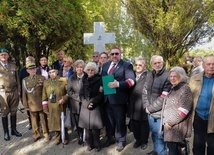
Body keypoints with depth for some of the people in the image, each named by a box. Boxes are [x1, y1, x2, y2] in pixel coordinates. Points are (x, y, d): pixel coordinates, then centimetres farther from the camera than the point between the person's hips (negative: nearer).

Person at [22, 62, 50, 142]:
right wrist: (26, 105, 2)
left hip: (41, 104, -1)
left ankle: (46, 133, 23)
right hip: (32, 104, 1)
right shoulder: (25, 80, 3)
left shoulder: (42, 78, -1)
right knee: (34, 120, 11)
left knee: (43, 119, 8)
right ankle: (36, 134, 27)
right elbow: (24, 93, 3)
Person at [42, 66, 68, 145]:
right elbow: (44, 96, 8)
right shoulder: (46, 82, 5)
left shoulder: (63, 81, -6)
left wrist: (64, 99, -18)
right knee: (54, 122, 8)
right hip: (51, 108, 3)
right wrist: (45, 107, 5)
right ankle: (58, 138, 27)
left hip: (61, 106, -3)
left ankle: (65, 138, 26)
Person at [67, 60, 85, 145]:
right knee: (77, 121, 5)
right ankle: (80, 137, 22)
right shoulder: (71, 78, 7)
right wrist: (78, 98, -7)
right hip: (75, 104, 3)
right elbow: (69, 91, 3)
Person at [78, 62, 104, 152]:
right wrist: (86, 104, -6)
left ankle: (97, 145, 11)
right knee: (87, 127, 3)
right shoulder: (84, 80, 11)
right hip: (85, 107, 3)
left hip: (95, 107, -3)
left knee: (95, 127, -4)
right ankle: (90, 144, 17)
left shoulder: (99, 80, -1)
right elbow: (81, 94, 8)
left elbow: (101, 94, -5)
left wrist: (92, 103, -14)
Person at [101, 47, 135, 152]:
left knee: (120, 121, 8)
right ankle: (110, 138, 37)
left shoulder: (126, 65, -7)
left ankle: (121, 141, 25)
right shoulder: (105, 65, 14)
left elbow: (131, 80, -18)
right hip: (107, 98, 6)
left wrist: (118, 84, -29)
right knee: (108, 120, 19)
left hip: (118, 99, -6)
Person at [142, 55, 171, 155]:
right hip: (150, 112, 6)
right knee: (154, 133, 21)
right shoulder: (149, 75, 6)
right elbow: (144, 91, 8)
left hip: (160, 112, -6)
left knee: (160, 135, 4)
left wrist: (150, 108, -12)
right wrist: (146, 106, -5)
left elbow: (164, 97, -18)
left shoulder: (167, 76, -15)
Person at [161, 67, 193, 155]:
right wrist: (166, 121, 14)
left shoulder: (185, 89, -10)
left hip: (177, 126, -8)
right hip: (169, 124, 8)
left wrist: (170, 122, -15)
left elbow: (184, 110, -17)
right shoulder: (173, 89, 17)